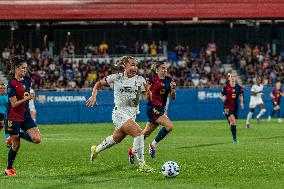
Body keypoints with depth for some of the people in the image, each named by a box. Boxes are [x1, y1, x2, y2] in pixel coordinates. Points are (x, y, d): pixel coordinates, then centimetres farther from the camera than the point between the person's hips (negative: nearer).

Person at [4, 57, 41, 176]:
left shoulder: (27, 81, 6)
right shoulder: (12, 84, -15)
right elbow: (14, 104, -18)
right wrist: (27, 98, -26)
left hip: (25, 116, 6)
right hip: (14, 117, -6)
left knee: (37, 139, -10)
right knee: (16, 145, 1)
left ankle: (18, 135, 15)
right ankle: (9, 169, 19)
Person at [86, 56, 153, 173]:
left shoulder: (140, 80, 2)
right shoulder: (116, 78, -3)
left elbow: (147, 97, -4)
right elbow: (99, 84, 10)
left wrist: (147, 90, -25)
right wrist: (94, 95, -4)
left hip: (132, 114, 5)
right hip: (120, 113, -5)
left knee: (116, 139, 21)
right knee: (138, 133, -23)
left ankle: (96, 150, 48)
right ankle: (142, 165, -19)